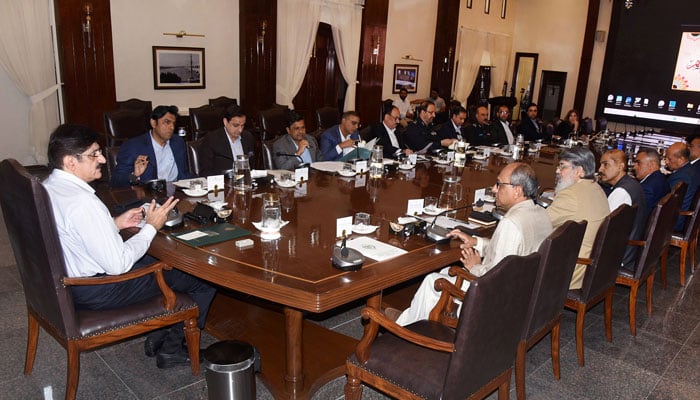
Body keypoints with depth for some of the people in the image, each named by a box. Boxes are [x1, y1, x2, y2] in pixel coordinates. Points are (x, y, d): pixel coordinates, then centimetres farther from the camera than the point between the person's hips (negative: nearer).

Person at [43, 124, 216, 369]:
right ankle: (170, 348, 17)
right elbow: (118, 264, -27)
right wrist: (151, 227, -16)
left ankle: (158, 338, 23)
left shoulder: (47, 187, 1)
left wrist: (115, 223, 4)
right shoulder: (82, 201, -30)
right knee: (204, 277, -2)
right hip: (98, 291, -10)